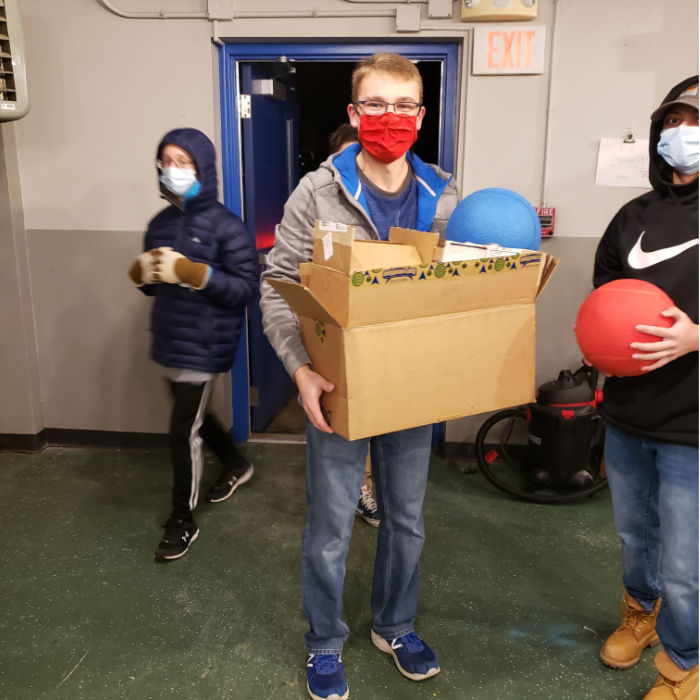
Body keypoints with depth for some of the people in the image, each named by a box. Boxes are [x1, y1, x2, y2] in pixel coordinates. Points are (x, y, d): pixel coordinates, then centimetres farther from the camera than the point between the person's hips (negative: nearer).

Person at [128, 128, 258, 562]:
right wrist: (142, 273, -8)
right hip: (169, 342, 7)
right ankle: (236, 465, 50)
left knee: (184, 431, -1)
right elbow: (152, 284, 15)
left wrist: (195, 273, -28)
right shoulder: (160, 224, 7)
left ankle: (183, 520, 19)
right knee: (194, 416, 23)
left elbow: (248, 288, -18)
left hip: (205, 346, -7)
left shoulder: (225, 226, -13)